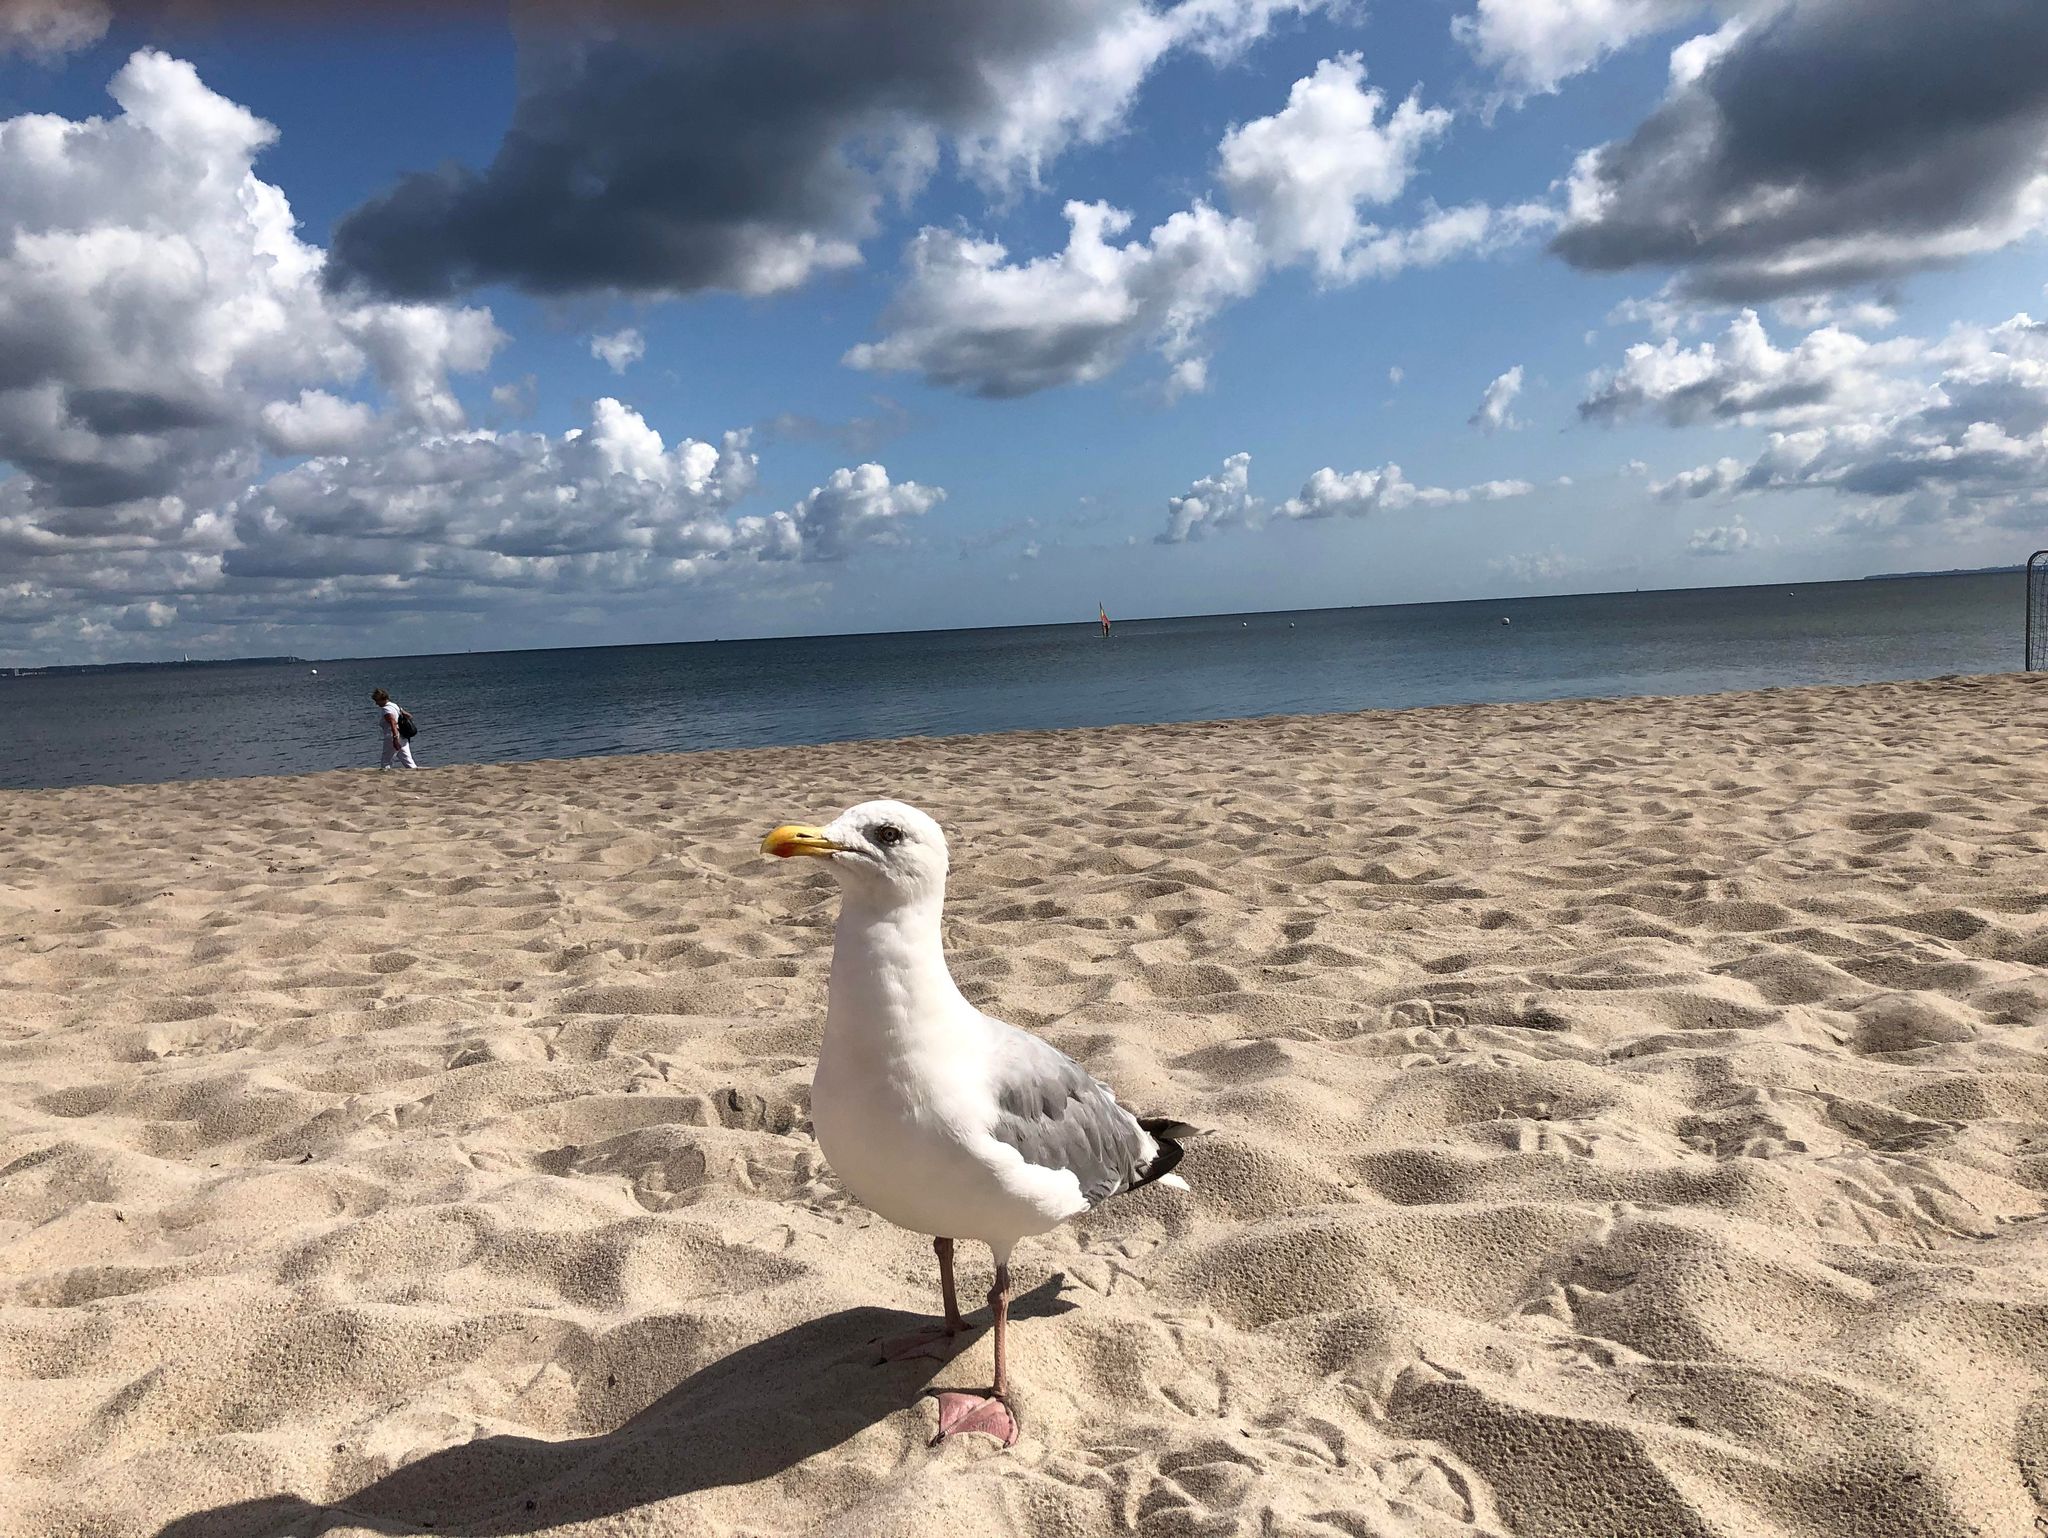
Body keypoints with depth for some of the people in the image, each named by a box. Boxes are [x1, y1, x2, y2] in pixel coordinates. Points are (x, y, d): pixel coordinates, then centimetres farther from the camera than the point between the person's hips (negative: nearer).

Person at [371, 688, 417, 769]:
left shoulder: (386, 710, -12)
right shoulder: (394, 705, 17)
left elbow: (393, 723, -24)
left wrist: (395, 739, -33)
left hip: (392, 738, -9)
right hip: (403, 738, 9)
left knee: (385, 763, -2)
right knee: (408, 762, 5)